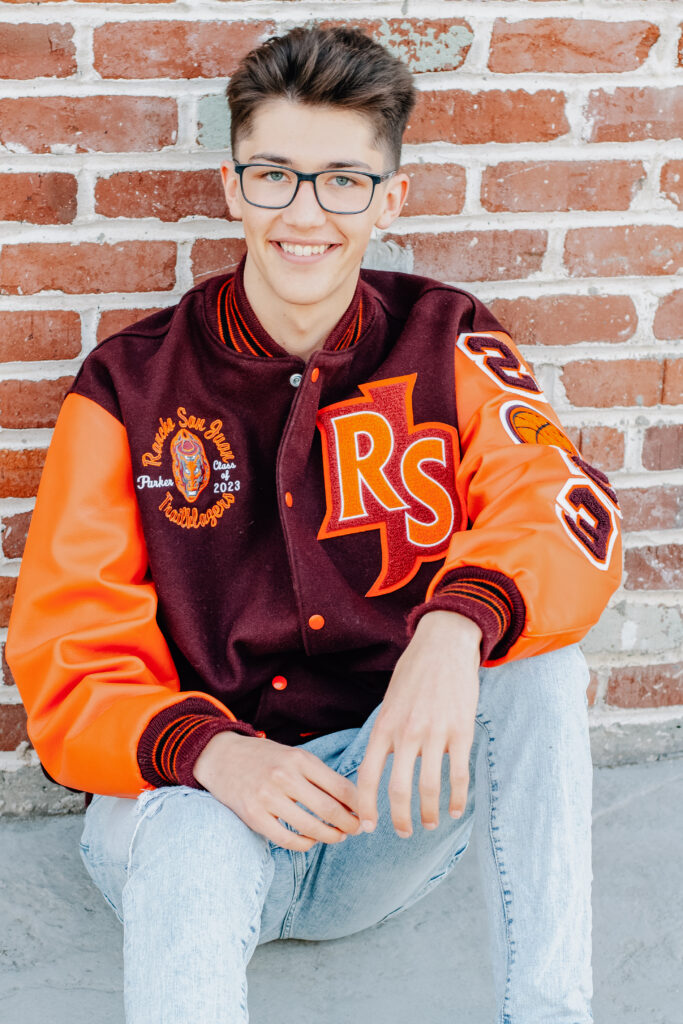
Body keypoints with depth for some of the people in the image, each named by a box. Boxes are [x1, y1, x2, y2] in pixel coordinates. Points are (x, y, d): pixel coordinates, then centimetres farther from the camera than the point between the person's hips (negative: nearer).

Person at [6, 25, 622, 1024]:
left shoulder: (445, 348, 2)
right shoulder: (132, 386, -2)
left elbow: (565, 510, -16)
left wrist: (458, 623, -39)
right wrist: (211, 752, -28)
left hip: (391, 794, 3)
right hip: (186, 792, -2)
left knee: (537, 662, -25)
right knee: (199, 845, -37)